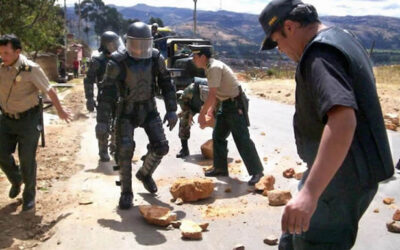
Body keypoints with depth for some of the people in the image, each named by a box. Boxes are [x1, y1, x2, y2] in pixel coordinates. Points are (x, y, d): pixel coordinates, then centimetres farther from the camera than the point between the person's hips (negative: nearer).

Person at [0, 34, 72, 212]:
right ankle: (16, 181, 37)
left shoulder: (31, 69, -16)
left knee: (27, 159, 0)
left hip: (28, 119, -5)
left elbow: (49, 91, -6)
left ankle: (29, 195, 21)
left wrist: (60, 110, 4)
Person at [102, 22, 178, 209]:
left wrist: (171, 110, -5)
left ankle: (145, 173, 27)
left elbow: (166, 85, 0)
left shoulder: (156, 58, -10)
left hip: (149, 109, 3)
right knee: (125, 150, -13)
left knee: (160, 147, -4)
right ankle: (126, 192, 4)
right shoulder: (118, 63, -19)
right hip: (126, 111, -3)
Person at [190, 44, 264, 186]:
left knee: (242, 139, -9)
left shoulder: (214, 68, -21)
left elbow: (212, 95, -25)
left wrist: (202, 114, -18)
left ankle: (257, 171, -3)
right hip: (226, 104, 10)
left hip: (236, 105, -10)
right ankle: (220, 168, 24)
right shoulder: (210, 67, 9)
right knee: (218, 136, 14)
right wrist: (211, 109, 15)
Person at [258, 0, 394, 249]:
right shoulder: (343, 38, 12)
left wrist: (309, 192, -41)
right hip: (351, 168, 11)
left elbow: (343, 120, -36)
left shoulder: (320, 53, -21)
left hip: (343, 176, -11)